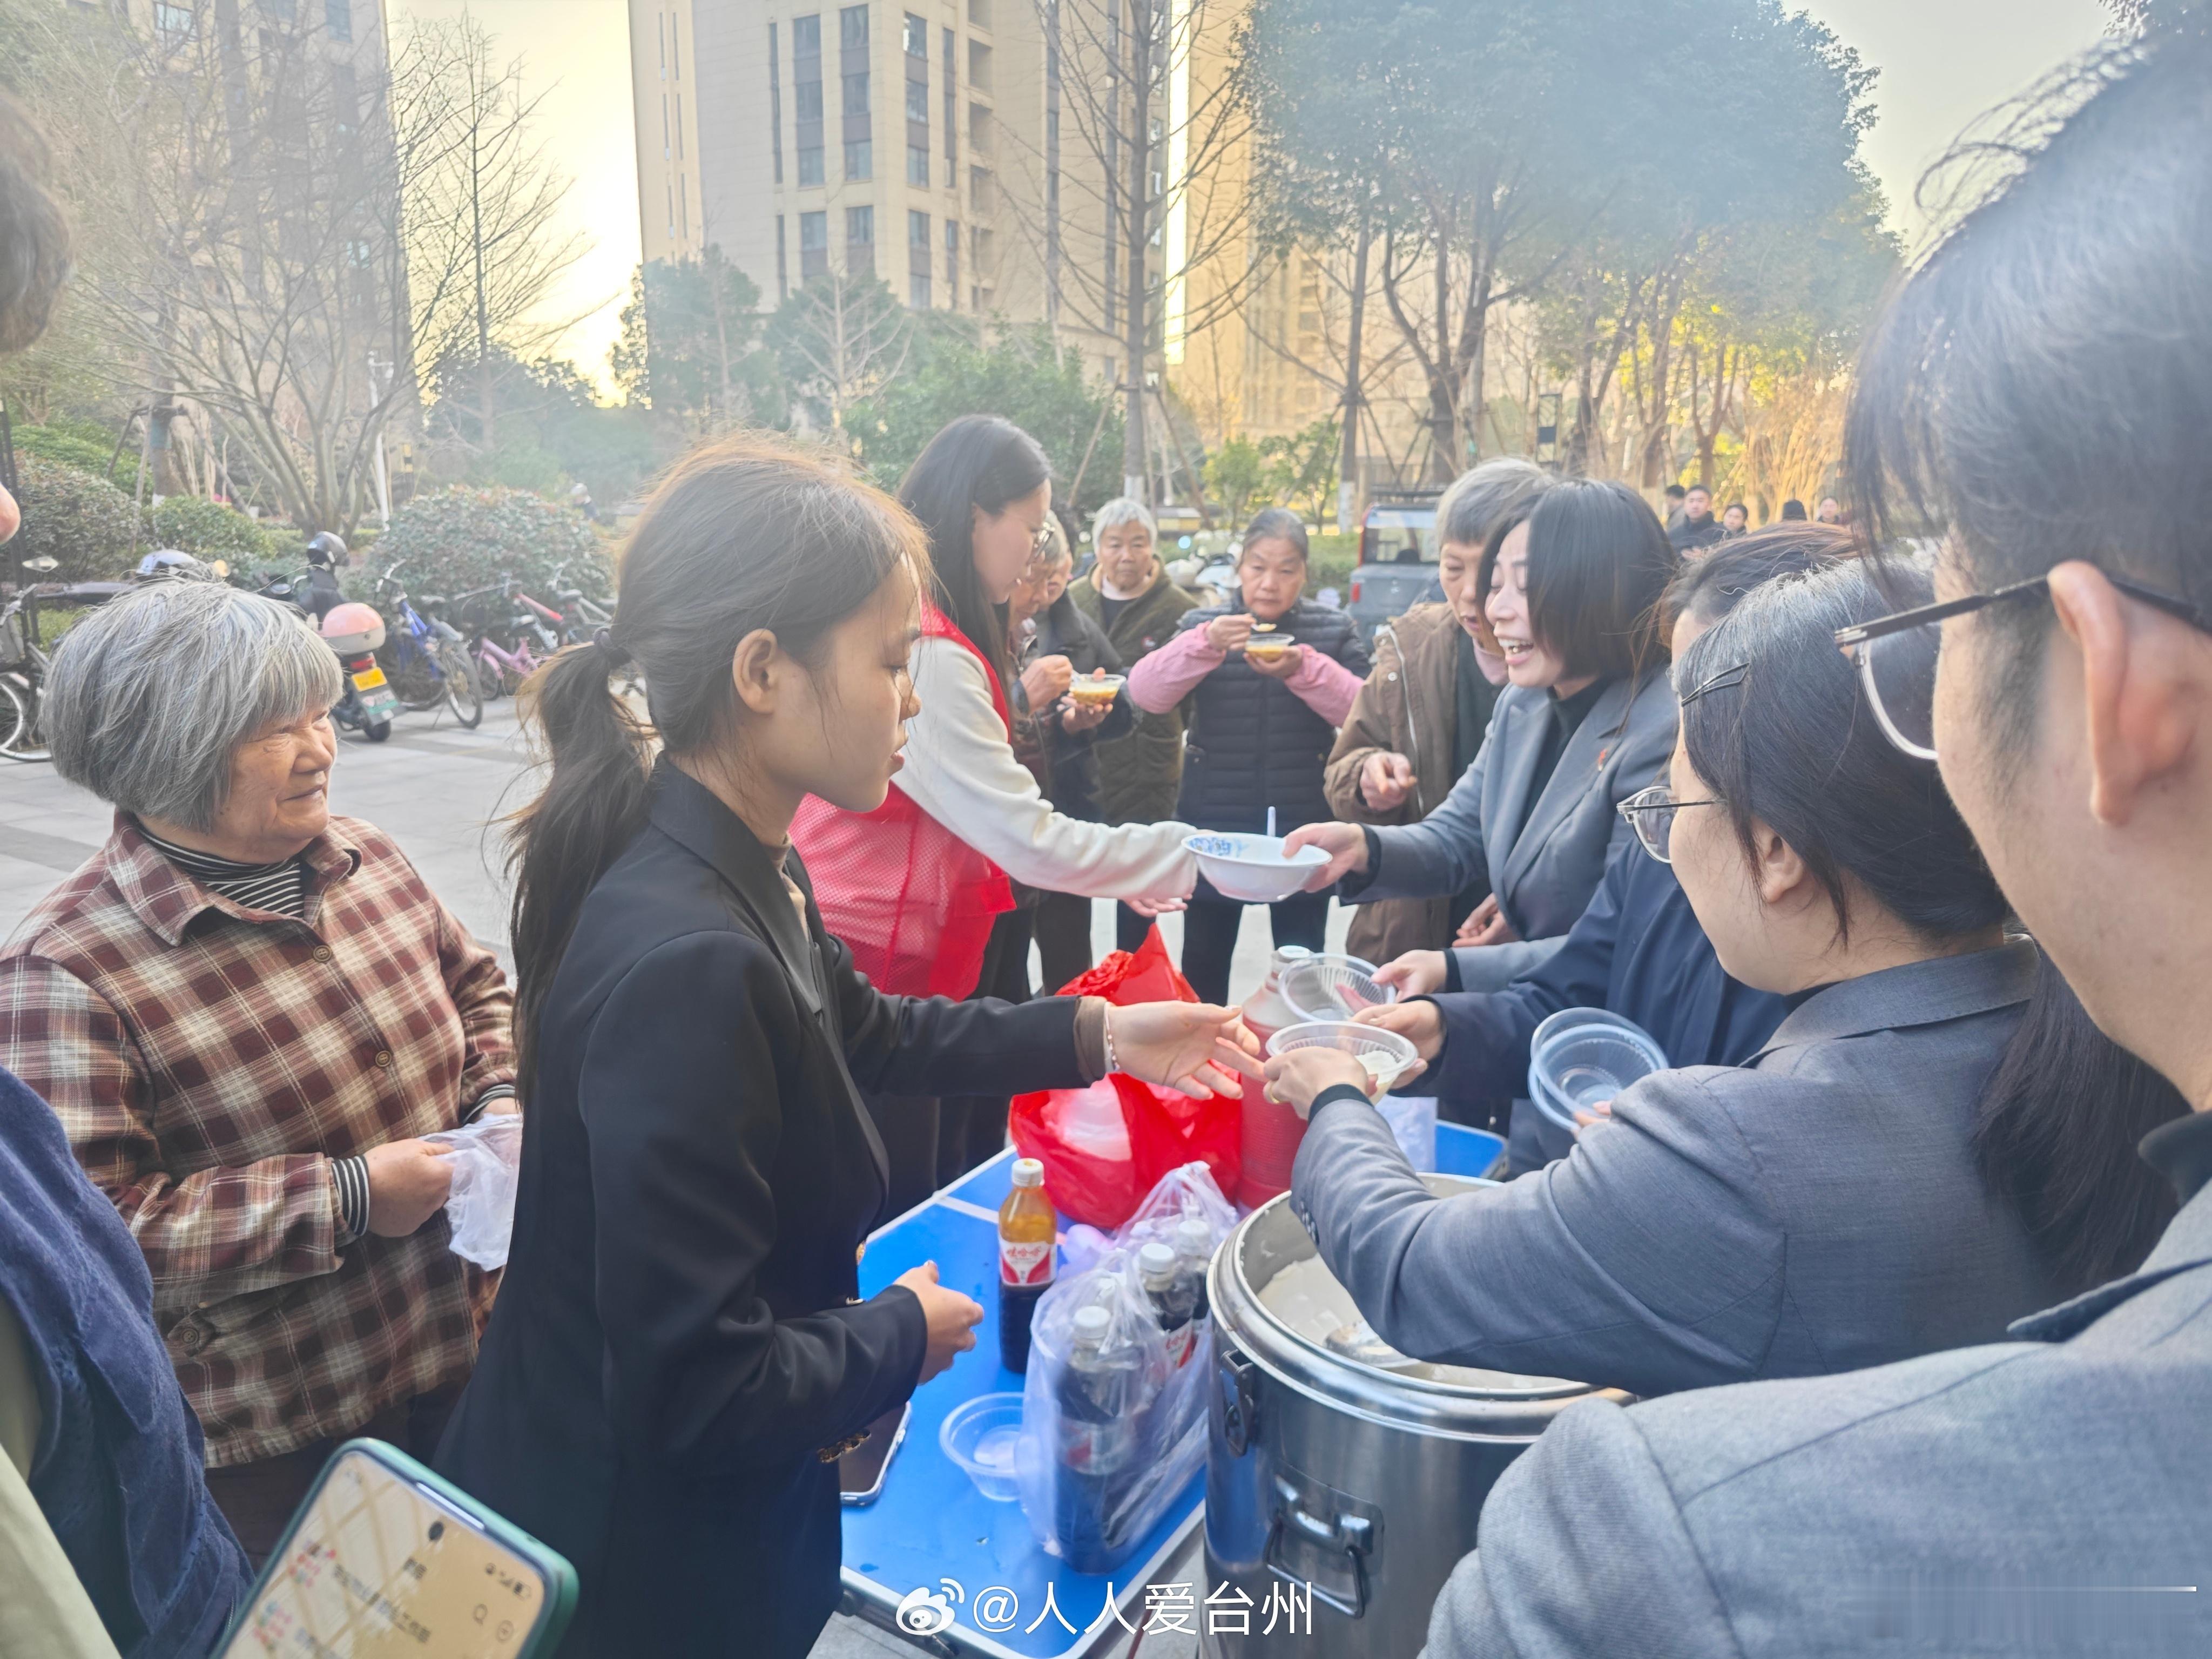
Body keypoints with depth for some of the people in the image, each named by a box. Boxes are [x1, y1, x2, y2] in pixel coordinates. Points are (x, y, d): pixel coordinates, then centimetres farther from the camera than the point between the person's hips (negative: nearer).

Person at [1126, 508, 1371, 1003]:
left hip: (1302, 828, 0)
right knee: (1203, 965, 10)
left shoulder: (1334, 630, 4)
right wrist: (1205, 642, -26)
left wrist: (1305, 667, -24)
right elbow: (1144, 693, -11)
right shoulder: (1202, 623, 3)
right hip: (1214, 826, 0)